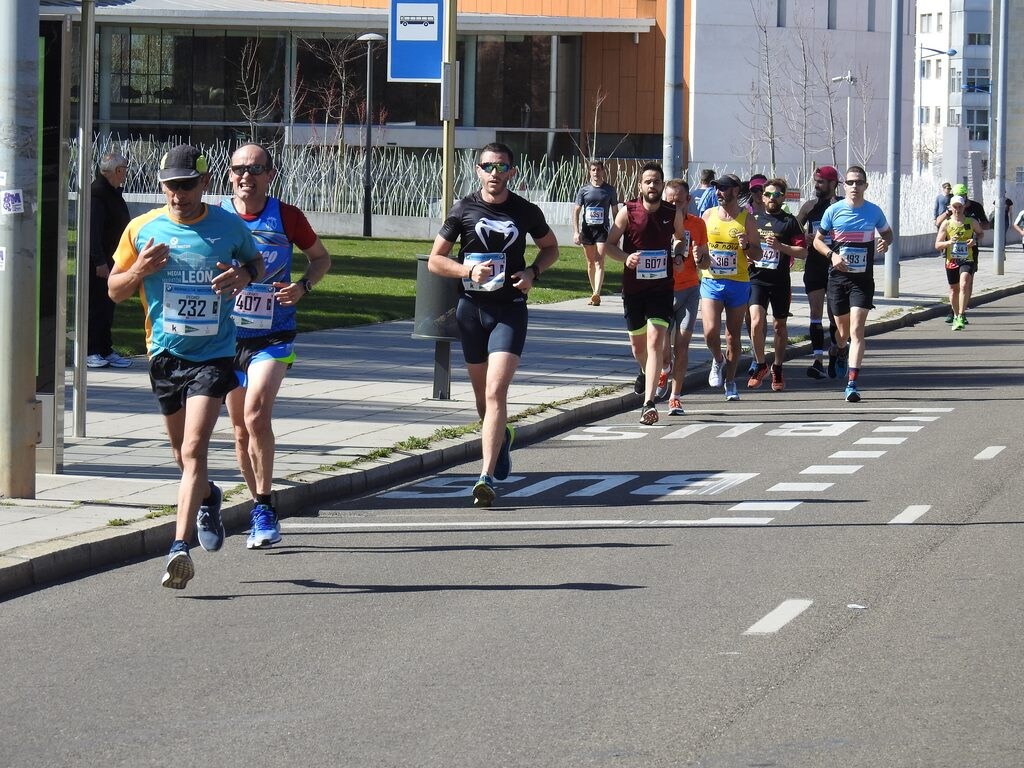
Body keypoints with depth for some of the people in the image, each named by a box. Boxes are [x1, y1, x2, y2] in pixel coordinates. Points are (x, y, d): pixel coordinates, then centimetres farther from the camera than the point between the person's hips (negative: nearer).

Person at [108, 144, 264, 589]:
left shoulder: (229, 227, -2)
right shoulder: (143, 229, 0)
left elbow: (255, 261, 18)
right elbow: (115, 290, 7)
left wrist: (246, 275, -7)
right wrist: (139, 271, -15)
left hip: (213, 354, -3)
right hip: (165, 352, 3)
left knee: (194, 447, -17)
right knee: (182, 450, 17)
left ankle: (180, 547, -23)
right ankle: (207, 498, 50)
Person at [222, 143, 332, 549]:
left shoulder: (287, 217, -5)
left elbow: (321, 258, 10)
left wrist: (302, 286, -9)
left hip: (272, 337, -3)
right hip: (226, 335, 3)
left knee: (256, 413, -22)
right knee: (241, 428, 9)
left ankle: (264, 510, -16)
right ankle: (260, 511, 24)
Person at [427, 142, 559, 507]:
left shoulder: (526, 212, 0)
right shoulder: (463, 210, 0)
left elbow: (551, 247, 17)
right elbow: (435, 260, 4)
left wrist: (533, 272, -3)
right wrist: (468, 270, -14)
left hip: (510, 310, -2)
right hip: (471, 309, 2)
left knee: (496, 392, -16)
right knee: (482, 393, 15)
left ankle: (487, 477, -22)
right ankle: (501, 437, 47)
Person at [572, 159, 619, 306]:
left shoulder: (610, 190, 3)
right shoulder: (584, 190, 6)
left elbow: (615, 212, 8)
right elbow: (576, 211, 5)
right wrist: (576, 232, -6)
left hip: (602, 229, -3)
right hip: (587, 228, 3)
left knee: (599, 262, -14)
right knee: (590, 262, 10)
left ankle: (597, 294, -24)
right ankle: (594, 293, 20)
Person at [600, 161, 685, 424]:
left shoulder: (674, 214, -1)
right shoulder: (628, 212, -5)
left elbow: (682, 241, 19)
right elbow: (608, 245, -1)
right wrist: (626, 257, -20)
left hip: (662, 287, -1)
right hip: (633, 286, 1)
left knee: (655, 341, -16)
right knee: (637, 343, 16)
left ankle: (648, 403, -21)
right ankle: (646, 372, 52)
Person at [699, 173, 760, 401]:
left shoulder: (746, 219, -1)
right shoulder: (709, 215, 5)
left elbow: (757, 253, 2)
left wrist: (747, 246, -19)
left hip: (738, 283, -1)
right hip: (711, 282, 1)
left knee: (733, 337, 5)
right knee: (711, 332, -14)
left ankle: (730, 382, 18)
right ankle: (718, 361, 16)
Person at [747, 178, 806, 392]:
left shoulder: (789, 222, 2)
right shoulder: (754, 219, 11)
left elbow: (803, 252, -3)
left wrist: (780, 246, -16)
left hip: (780, 280, -1)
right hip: (756, 279, 1)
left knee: (779, 326, 11)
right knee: (756, 322, -16)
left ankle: (778, 369, 26)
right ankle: (760, 364, 3)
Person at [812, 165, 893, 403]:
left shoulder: (874, 211, 1)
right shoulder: (834, 210, -1)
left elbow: (887, 232, 19)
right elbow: (817, 240, 6)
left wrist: (885, 242, -5)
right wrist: (832, 255, -13)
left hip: (863, 279, -1)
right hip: (838, 277, 1)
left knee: (856, 330, -14)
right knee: (842, 329, 12)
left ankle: (852, 383, -18)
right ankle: (840, 353, 49)